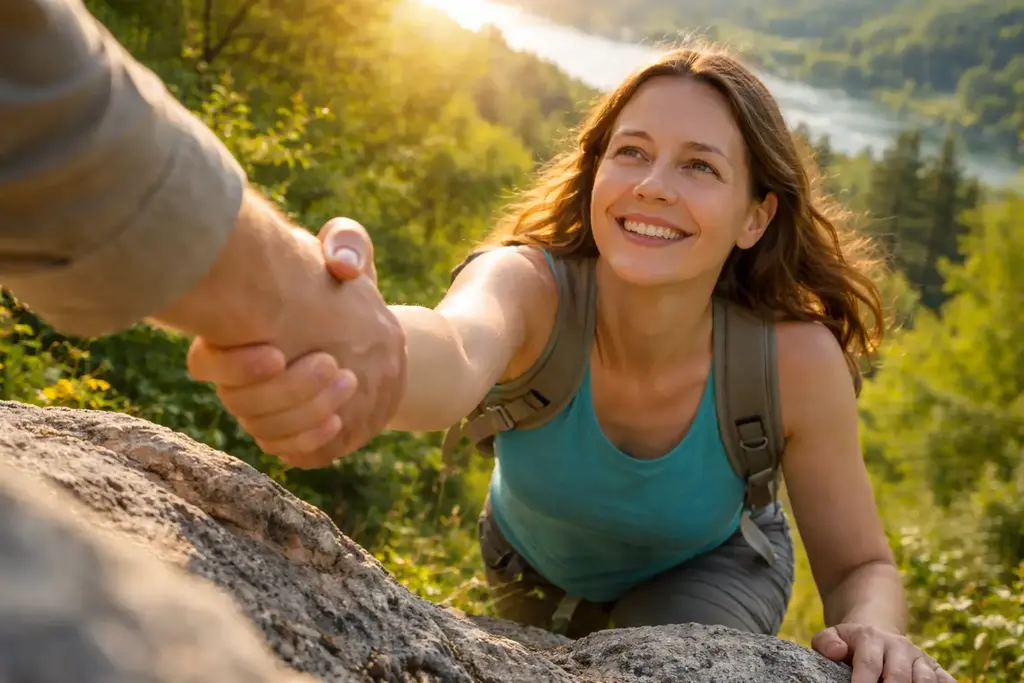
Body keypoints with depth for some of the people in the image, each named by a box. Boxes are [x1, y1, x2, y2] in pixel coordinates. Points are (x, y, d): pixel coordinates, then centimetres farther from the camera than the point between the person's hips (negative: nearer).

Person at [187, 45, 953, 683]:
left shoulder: (795, 359, -34)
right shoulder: (530, 285, -38)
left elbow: (860, 564, -21)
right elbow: (453, 354, -63)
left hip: (707, 568, -1)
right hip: (536, 564, 1)